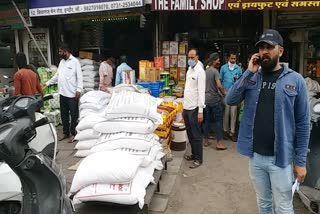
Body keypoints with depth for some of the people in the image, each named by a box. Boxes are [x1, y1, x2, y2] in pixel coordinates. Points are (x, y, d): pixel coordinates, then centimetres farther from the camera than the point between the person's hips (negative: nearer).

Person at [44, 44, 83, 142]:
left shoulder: (75, 61, -8)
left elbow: (79, 77, -12)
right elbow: (57, 75, 23)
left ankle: (73, 133, 14)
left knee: (74, 114, 3)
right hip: (62, 93, 8)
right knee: (64, 114, 14)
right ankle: (66, 132, 27)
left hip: (72, 94, -7)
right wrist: (48, 83, 22)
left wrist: (79, 89, -21)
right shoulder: (62, 62, 14)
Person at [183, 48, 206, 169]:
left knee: (196, 135, 2)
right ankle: (194, 154, 30)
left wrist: (200, 111, -20)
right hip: (186, 107, 8)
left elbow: (201, 91, -16)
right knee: (190, 134, 16)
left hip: (194, 108, -8)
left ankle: (198, 159, 14)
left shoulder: (200, 71, -11)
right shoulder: (189, 70, 14)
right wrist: (184, 107, 17)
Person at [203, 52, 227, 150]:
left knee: (207, 120, 12)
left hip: (206, 99, 7)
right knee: (218, 121, 0)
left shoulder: (205, 71, 9)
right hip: (215, 99, -7)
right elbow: (219, 85, -18)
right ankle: (219, 143, 2)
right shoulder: (215, 71, -12)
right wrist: (223, 93, -3)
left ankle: (206, 141, 19)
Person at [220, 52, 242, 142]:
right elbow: (220, 80, 6)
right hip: (226, 92, 0)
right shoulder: (223, 67, 6)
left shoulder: (238, 68, 7)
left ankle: (232, 132, 9)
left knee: (233, 113, 1)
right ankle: (225, 130, 15)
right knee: (226, 112, 3)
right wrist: (222, 89, -5)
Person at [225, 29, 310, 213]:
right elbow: (230, 100, -9)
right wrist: (249, 73, -14)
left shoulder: (295, 80, -8)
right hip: (255, 156, 3)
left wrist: (301, 161, -5)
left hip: (281, 158, -3)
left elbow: (303, 123, -5)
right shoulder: (252, 77, 3)